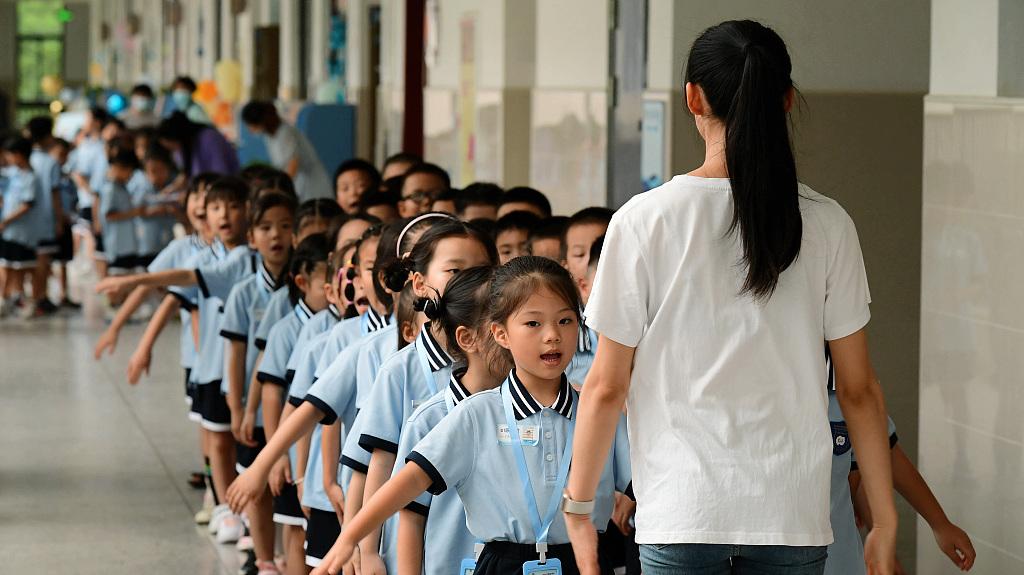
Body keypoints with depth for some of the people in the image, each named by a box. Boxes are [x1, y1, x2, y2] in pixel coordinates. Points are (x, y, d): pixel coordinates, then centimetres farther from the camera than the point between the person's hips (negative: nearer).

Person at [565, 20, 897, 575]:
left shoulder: (645, 220, -5)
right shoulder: (827, 224, 0)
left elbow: (607, 386, -2)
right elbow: (858, 389, 4)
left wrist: (577, 506, 9)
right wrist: (884, 524, 12)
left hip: (680, 510, -2)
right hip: (793, 510, 2)